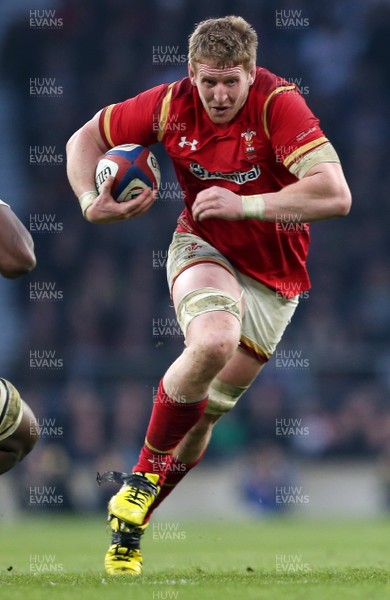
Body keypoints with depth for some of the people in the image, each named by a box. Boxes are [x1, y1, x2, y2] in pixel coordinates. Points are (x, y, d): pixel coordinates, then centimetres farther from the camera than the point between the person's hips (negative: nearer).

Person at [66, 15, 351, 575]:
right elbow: (86, 139, 4)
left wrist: (245, 204, -35)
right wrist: (91, 203, -13)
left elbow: (335, 195, -33)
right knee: (214, 341, -34)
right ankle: (144, 473, -14)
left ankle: (134, 519, 29)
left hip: (273, 276, 0)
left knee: (204, 412, 6)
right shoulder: (171, 105, -13)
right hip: (203, 249, 0)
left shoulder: (278, 103, -23)